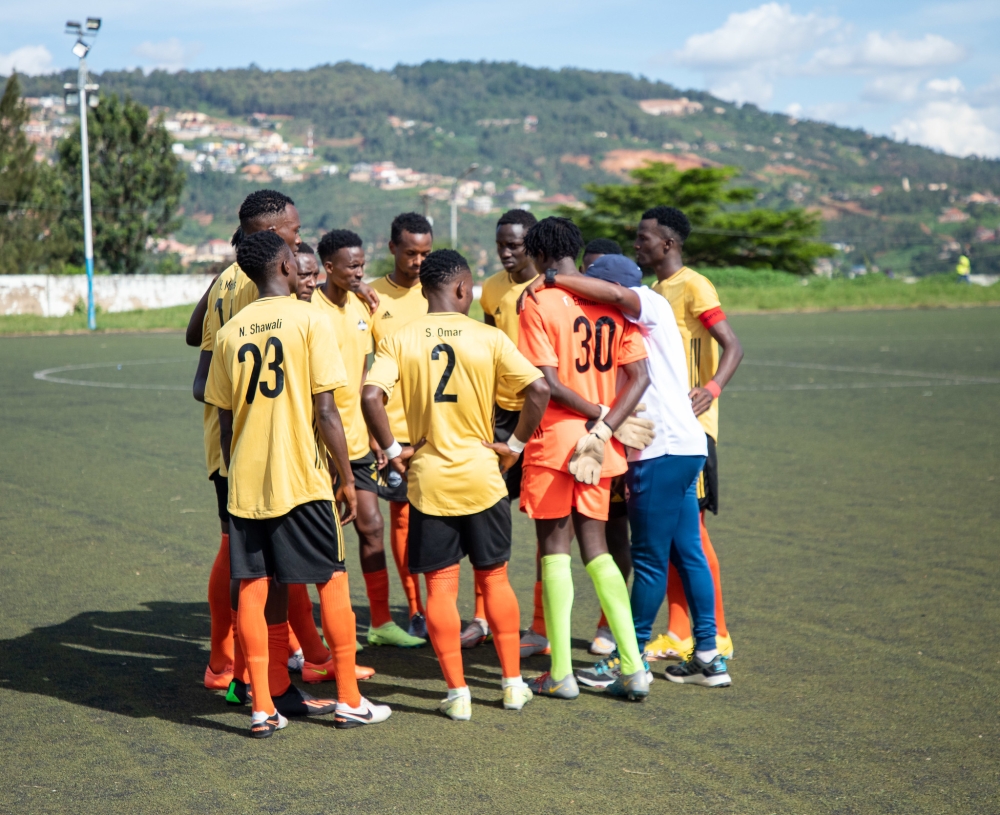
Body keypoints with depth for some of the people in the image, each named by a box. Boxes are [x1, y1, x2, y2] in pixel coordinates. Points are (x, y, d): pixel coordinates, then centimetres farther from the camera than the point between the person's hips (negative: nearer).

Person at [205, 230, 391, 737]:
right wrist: (347, 478, -2)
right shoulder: (309, 320, -7)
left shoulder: (230, 332, 6)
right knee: (332, 582, 8)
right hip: (303, 479, -4)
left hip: (245, 482, 4)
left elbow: (225, 421, 8)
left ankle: (262, 709, 7)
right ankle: (348, 701, 13)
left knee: (252, 591, 6)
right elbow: (325, 412, -10)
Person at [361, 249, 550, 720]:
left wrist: (392, 450, -5)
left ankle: (457, 693, 7)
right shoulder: (488, 338, -5)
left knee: (440, 587, 5)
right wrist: (515, 444, 0)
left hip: (428, 481, 0)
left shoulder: (399, 339, -3)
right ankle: (513, 684, 20)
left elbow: (371, 397, -17)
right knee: (494, 578, 14)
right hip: (482, 476, 0)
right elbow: (539, 390, -11)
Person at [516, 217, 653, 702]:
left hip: (555, 440, -5)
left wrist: (600, 414, -8)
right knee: (594, 545, 13)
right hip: (601, 445, 5)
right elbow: (639, 375, 1)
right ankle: (633, 667, 7)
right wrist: (607, 425, -7)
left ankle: (560, 673, 5)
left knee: (554, 546, 4)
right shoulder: (611, 302, 7)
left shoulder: (540, 305, -10)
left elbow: (548, 383, -17)